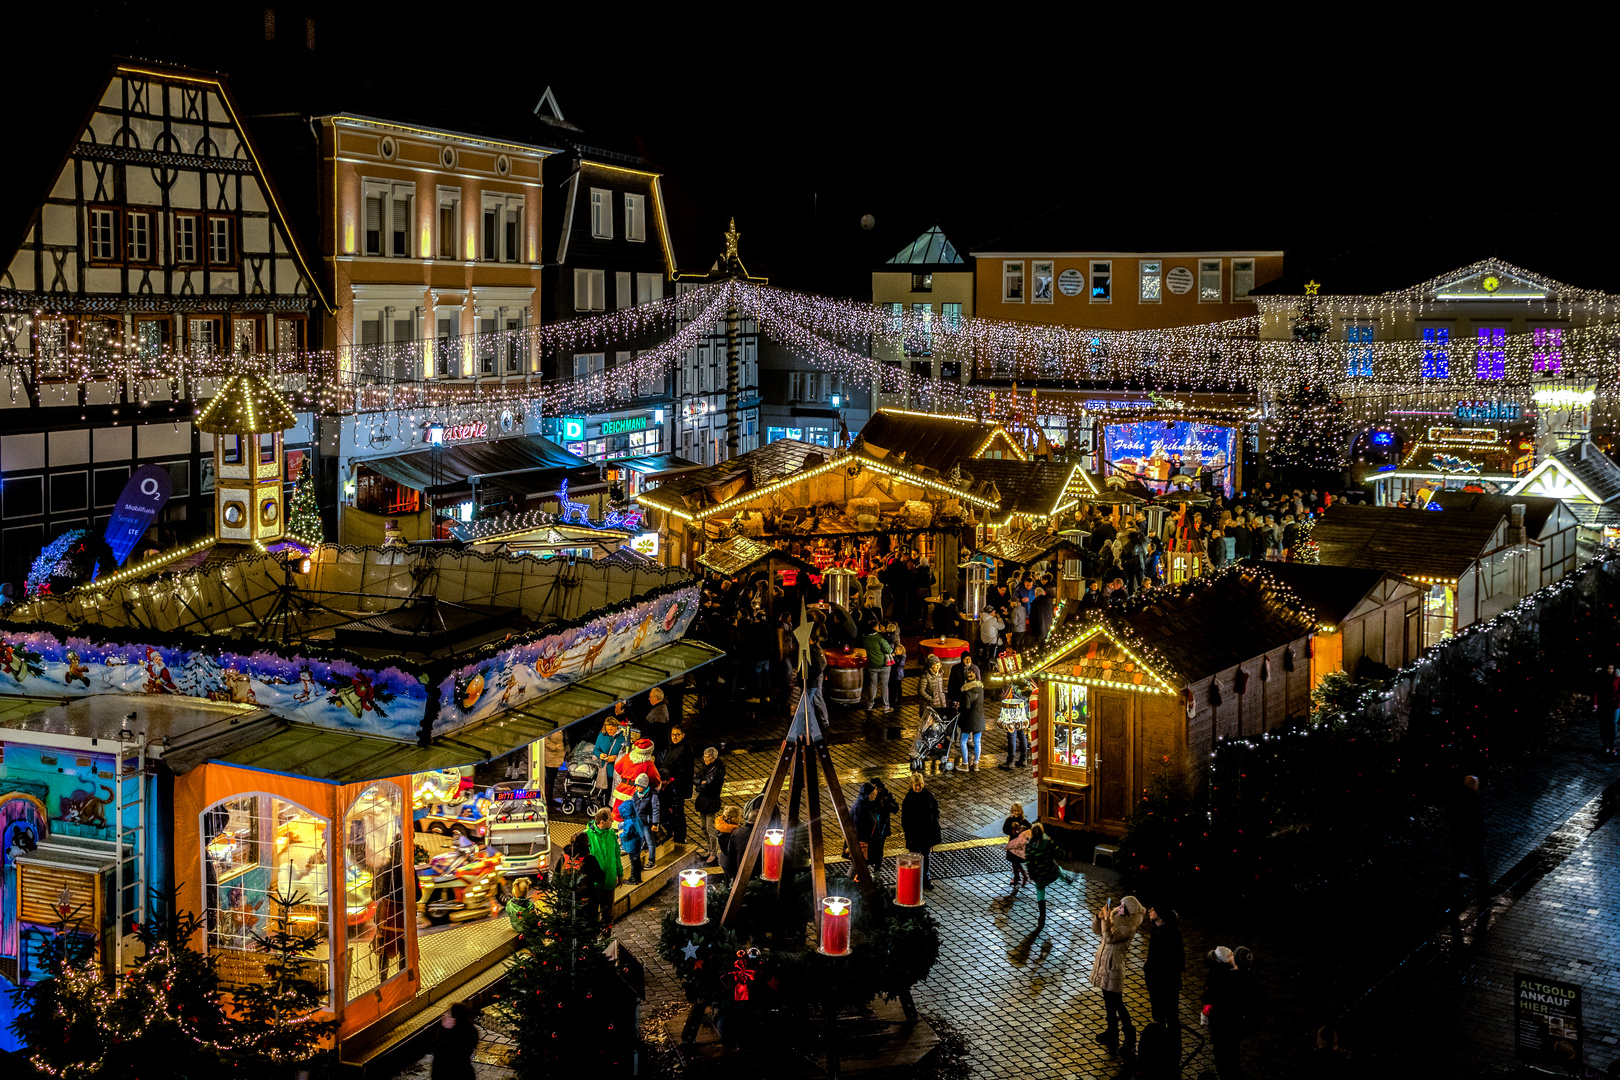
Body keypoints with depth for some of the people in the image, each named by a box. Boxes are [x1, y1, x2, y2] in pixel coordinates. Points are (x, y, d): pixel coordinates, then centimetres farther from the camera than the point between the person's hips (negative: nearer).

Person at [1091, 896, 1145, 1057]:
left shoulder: (1129, 927, -22)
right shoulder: (1114, 915, 1)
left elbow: (1110, 938, -32)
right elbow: (1096, 931, 8)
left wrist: (1106, 919, -29)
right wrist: (1099, 917, -10)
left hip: (1114, 966, -8)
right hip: (1103, 962, 8)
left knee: (1117, 1004, -2)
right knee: (1108, 1001, 21)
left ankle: (1130, 1041, 8)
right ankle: (1112, 1032, 36)